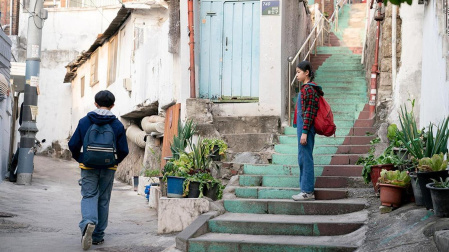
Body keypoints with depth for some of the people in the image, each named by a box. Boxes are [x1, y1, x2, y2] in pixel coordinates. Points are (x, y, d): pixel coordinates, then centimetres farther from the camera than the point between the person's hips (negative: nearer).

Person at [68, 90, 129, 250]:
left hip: (88, 167, -1)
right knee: (103, 200, 11)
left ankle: (88, 222, -30)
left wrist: (79, 159, 14)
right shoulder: (117, 125, -3)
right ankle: (98, 236, 16)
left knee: (89, 196, 1)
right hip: (108, 169, 1)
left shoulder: (84, 121, -4)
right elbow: (124, 150, -3)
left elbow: (73, 144, -4)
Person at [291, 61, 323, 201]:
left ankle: (308, 191, 0)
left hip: (306, 126, -10)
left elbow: (309, 112, -18)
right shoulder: (306, 87, 16)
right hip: (303, 127, 10)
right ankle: (307, 189, 19)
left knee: (305, 158, -5)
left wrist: (304, 132, -20)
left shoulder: (308, 88, -14)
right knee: (303, 159, 14)